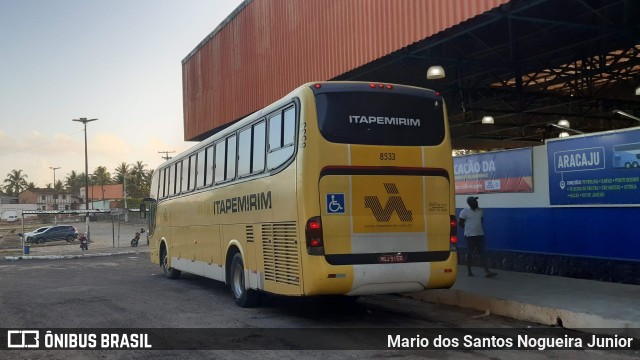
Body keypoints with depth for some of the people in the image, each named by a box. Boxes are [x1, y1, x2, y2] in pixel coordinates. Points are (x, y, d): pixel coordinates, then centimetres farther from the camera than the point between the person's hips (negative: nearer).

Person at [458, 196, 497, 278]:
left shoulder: (480, 211, 9)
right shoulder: (465, 211, -8)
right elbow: (460, 223, -5)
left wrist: (477, 228, 11)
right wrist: (468, 229, 2)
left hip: (480, 235, 5)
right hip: (470, 236, -5)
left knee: (482, 253, 0)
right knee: (469, 254, 2)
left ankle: (487, 271, -5)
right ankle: (469, 271, 14)